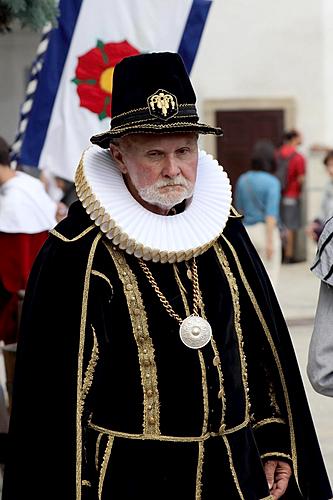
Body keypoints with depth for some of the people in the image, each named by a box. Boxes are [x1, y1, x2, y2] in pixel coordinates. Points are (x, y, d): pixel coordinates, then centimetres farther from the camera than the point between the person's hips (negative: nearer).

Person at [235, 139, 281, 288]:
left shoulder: (242, 180, 4)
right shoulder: (272, 182, -12)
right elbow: (271, 214, -17)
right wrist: (270, 242, -18)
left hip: (247, 231, 5)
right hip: (266, 231, -5)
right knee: (270, 276, 4)